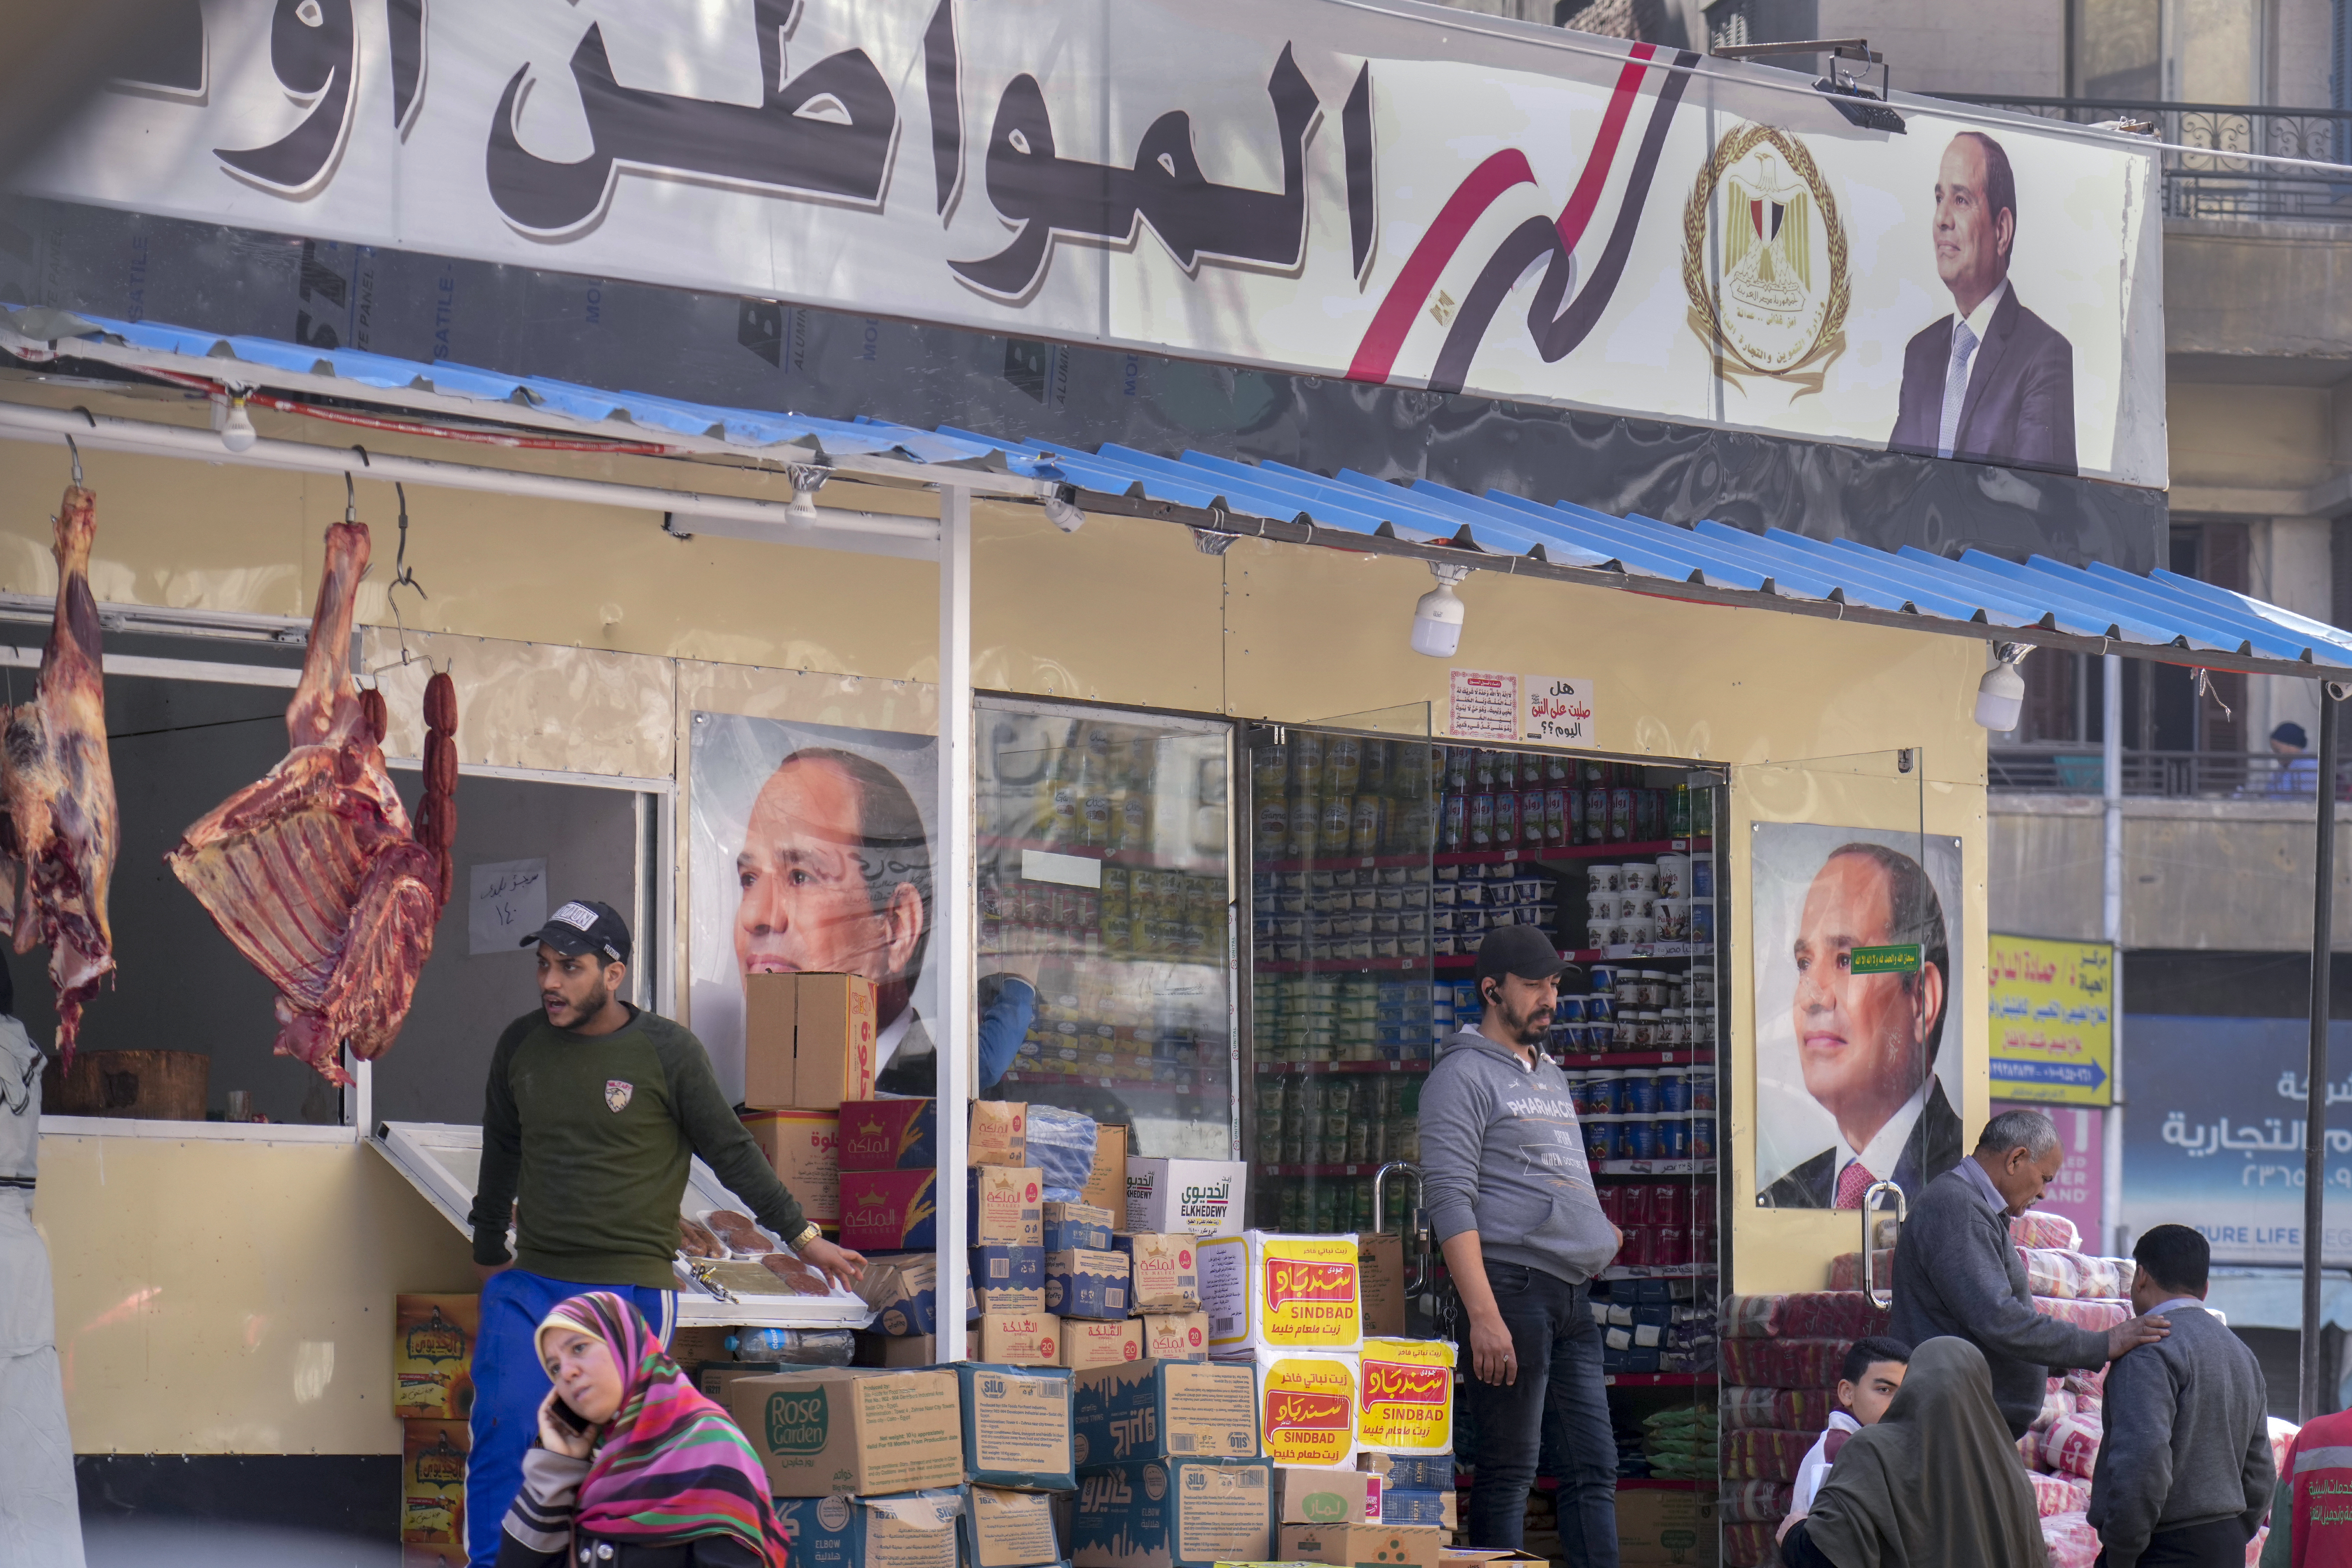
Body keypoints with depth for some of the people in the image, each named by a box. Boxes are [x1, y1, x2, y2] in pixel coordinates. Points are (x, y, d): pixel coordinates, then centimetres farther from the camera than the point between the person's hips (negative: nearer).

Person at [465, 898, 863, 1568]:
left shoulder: (667, 1052, -5)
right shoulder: (521, 1045, 7)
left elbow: (732, 1151, 3)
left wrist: (804, 1238, 5)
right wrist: (488, 1254, 27)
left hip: (630, 1292, -3)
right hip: (529, 1285, 3)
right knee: (503, 1431, -11)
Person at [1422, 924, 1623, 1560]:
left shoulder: (1549, 1074, 22)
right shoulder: (1464, 1075, -5)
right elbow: (1450, 1201, -14)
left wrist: (1598, 1234, 13)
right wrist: (1483, 1315, -22)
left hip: (1572, 1294, 8)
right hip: (1511, 1287, -8)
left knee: (1594, 1468, 5)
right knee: (1507, 1472, -6)